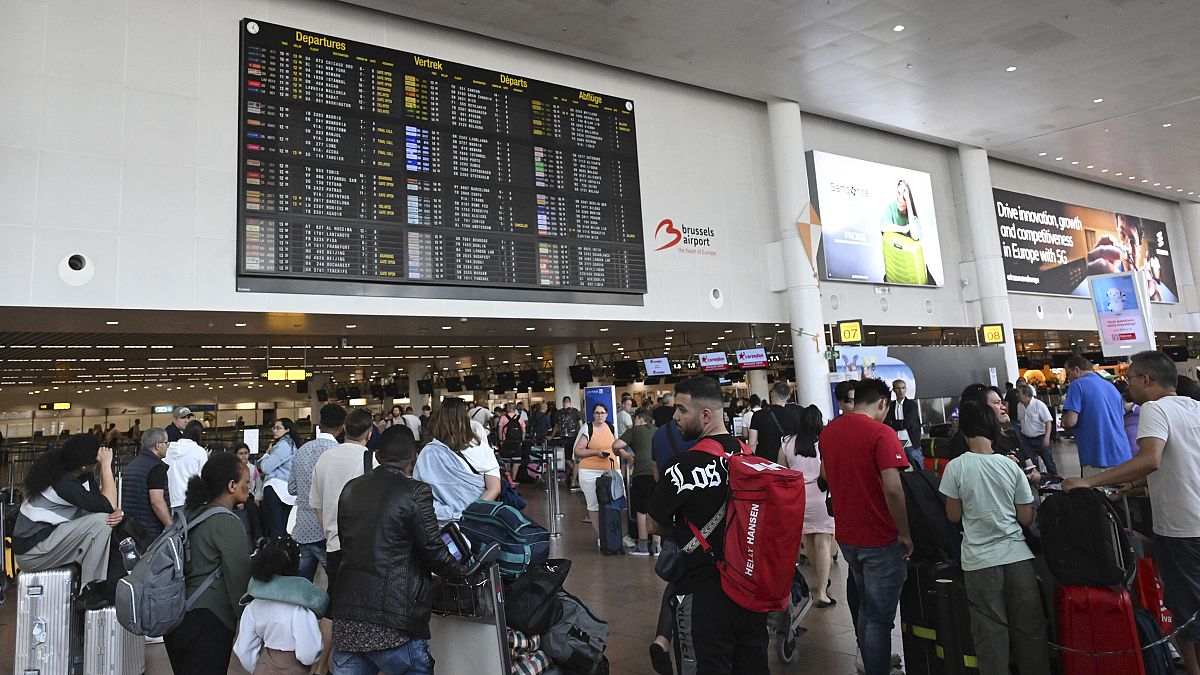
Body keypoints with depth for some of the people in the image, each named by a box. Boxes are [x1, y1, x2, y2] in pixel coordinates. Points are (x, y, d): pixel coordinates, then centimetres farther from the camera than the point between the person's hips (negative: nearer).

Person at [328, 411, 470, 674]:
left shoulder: (350, 489, 7)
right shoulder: (416, 492, -12)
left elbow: (346, 542, 15)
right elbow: (433, 551, -9)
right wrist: (462, 571, 8)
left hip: (346, 620, 6)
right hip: (394, 625, -6)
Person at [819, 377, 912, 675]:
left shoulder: (828, 430, 4)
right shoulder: (881, 433, -18)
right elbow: (892, 489, -25)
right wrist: (905, 534, -13)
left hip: (846, 535, 7)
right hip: (880, 539, -7)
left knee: (865, 607, 24)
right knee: (880, 617, 5)